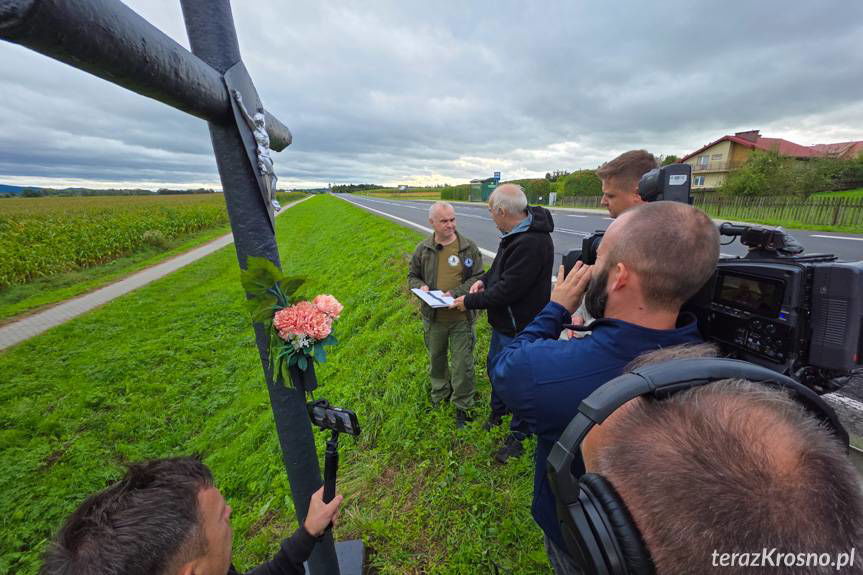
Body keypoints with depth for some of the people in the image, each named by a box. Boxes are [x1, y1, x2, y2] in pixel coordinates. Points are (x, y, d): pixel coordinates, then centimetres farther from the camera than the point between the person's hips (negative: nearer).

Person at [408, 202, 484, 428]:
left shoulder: (469, 247, -6)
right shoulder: (423, 249, -1)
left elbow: (478, 278, -4)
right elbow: (413, 276, 10)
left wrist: (456, 293, -19)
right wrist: (420, 287, -12)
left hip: (461, 317, -2)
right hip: (433, 318, 2)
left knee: (463, 364, 7)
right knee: (436, 359, 21)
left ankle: (462, 406, 29)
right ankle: (440, 396, 46)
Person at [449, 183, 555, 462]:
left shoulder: (532, 243, -30)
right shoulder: (517, 232, 3)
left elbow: (507, 290, -29)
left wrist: (470, 301, -17)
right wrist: (484, 279, -1)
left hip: (519, 329, -10)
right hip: (504, 322, 10)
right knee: (494, 367, 26)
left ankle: (517, 436, 34)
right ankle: (498, 411, 52)